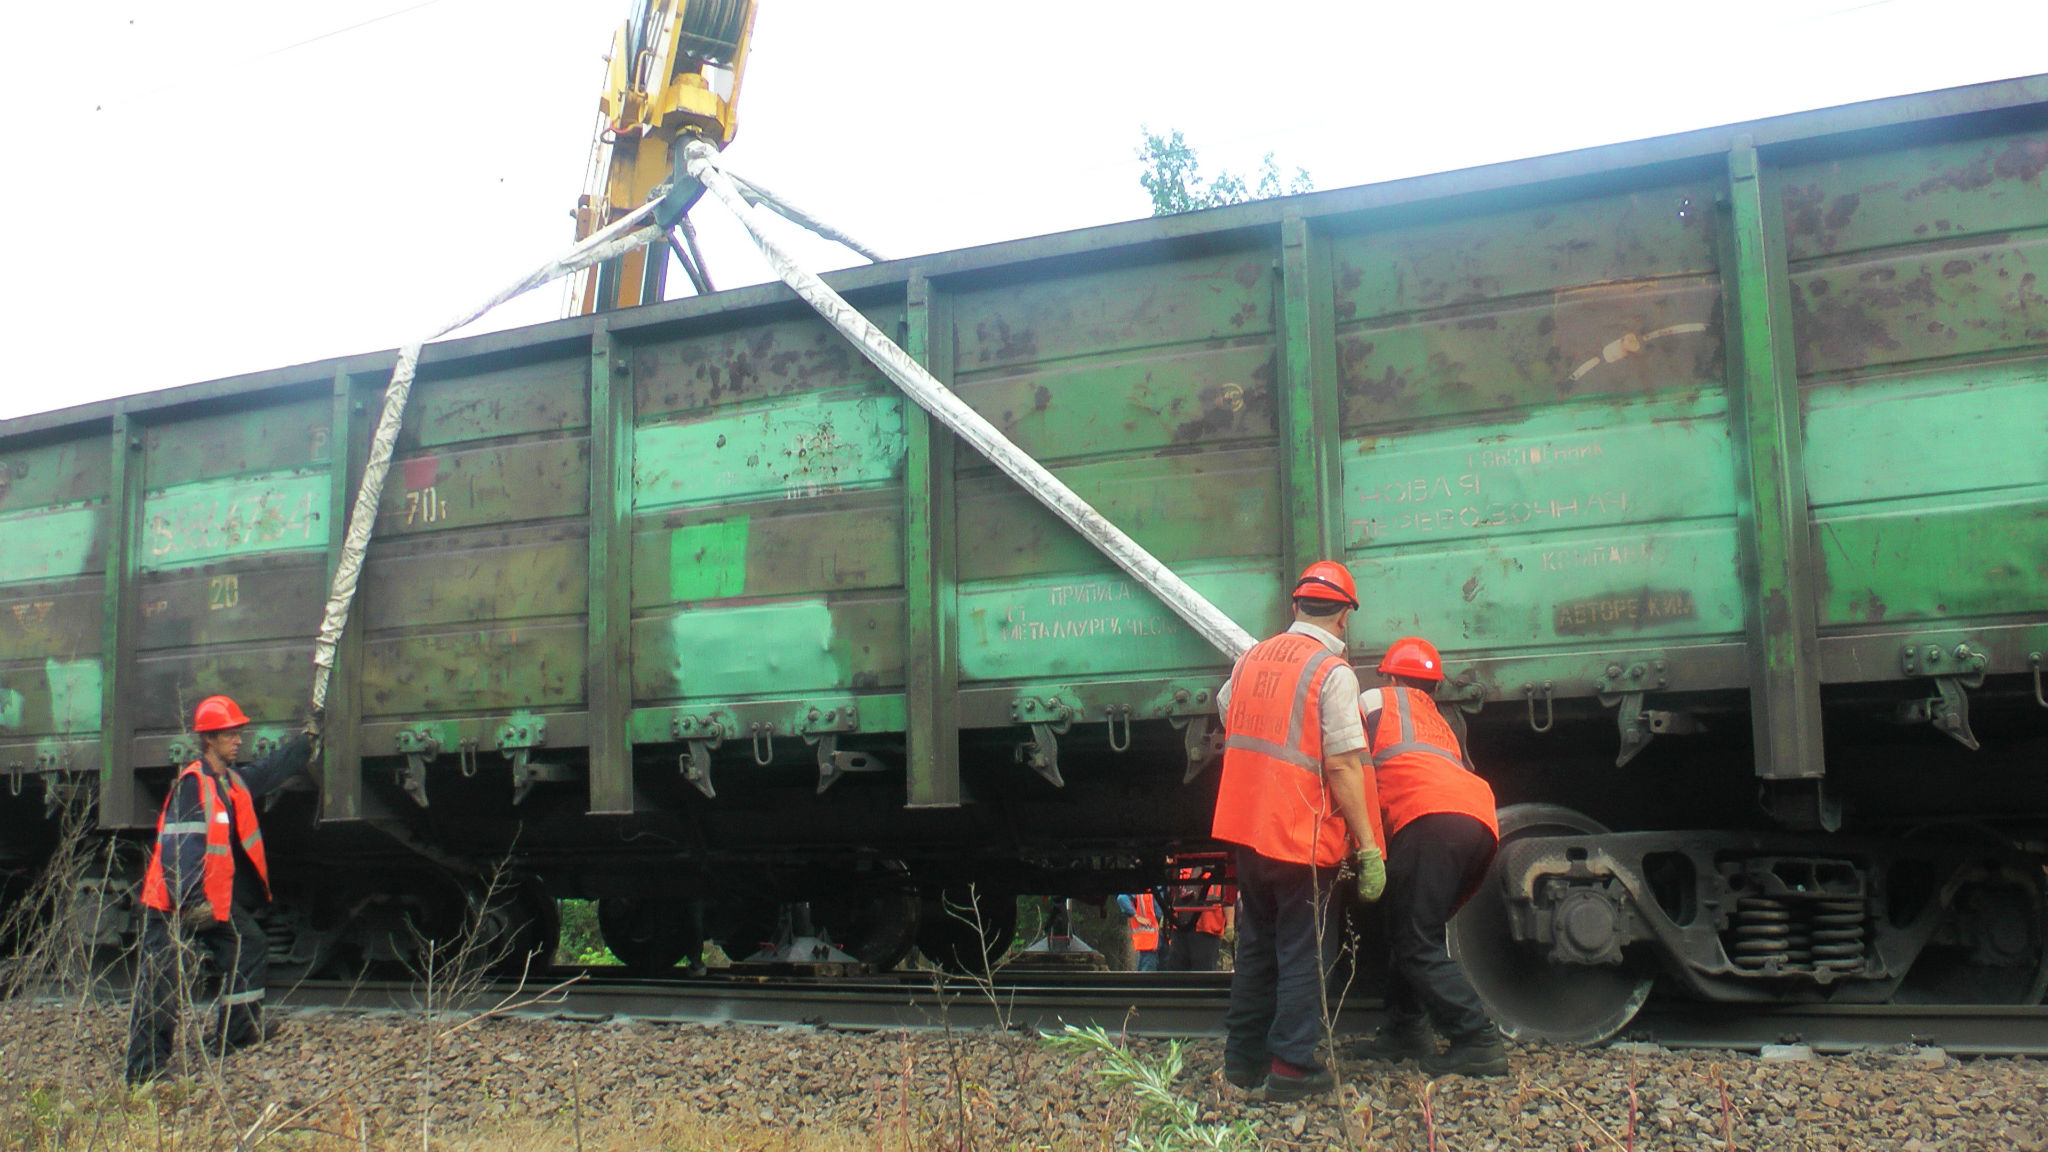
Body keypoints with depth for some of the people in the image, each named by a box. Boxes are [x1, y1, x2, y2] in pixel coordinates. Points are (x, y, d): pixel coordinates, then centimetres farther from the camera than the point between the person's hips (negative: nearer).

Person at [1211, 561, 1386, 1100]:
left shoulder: (1251, 657, 7)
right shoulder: (1333, 672, -13)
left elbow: (1227, 720, 20)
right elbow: (1343, 765, -18)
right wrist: (1370, 848, -16)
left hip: (1246, 831, 6)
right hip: (1303, 835, -6)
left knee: (1256, 947, 18)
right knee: (1304, 954, 5)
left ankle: (1242, 1057, 24)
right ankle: (1292, 1067, 8)